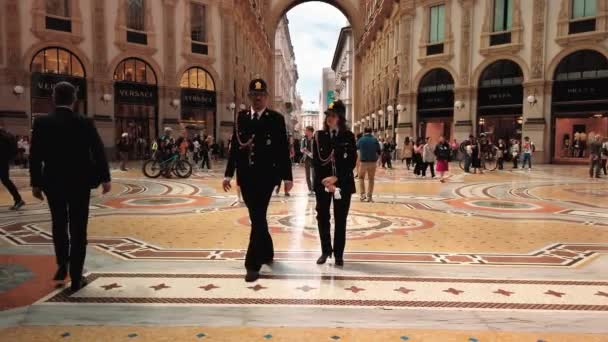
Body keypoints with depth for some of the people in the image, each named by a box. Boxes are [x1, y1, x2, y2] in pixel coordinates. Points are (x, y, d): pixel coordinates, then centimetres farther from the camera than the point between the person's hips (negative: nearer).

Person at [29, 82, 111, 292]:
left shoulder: (41, 123, -5)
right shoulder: (85, 123, -9)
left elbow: (35, 156, -2)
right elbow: (99, 152, -8)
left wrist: (35, 183, 8)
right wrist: (105, 178, 0)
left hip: (53, 183, 2)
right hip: (79, 183, -2)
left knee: (59, 225, 22)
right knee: (78, 230, 4)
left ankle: (62, 266, 28)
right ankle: (76, 278, 7)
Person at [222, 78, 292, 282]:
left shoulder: (276, 119, -1)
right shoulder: (241, 117, 9)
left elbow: (283, 149, -2)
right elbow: (234, 146, 10)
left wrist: (287, 177, -5)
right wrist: (228, 174, 6)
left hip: (266, 175, -4)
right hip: (246, 176, 4)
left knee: (258, 218, -9)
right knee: (257, 217, 15)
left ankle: (253, 264, -3)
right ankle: (266, 253, 33)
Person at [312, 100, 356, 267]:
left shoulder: (348, 136, 0)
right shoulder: (319, 136, 3)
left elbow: (352, 161, -5)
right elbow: (316, 161, -1)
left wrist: (336, 178, -15)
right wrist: (325, 181, -12)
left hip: (343, 183, -1)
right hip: (322, 183, 1)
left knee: (340, 220, 5)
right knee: (322, 218, 5)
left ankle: (338, 253, 15)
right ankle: (325, 251, 20)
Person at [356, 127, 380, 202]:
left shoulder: (361, 139, -2)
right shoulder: (375, 139, -1)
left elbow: (356, 147, 14)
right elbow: (378, 151, 1)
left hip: (363, 161, -1)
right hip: (373, 162, 1)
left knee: (361, 178, 16)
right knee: (371, 179, 11)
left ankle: (362, 194, 5)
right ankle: (369, 196, 11)